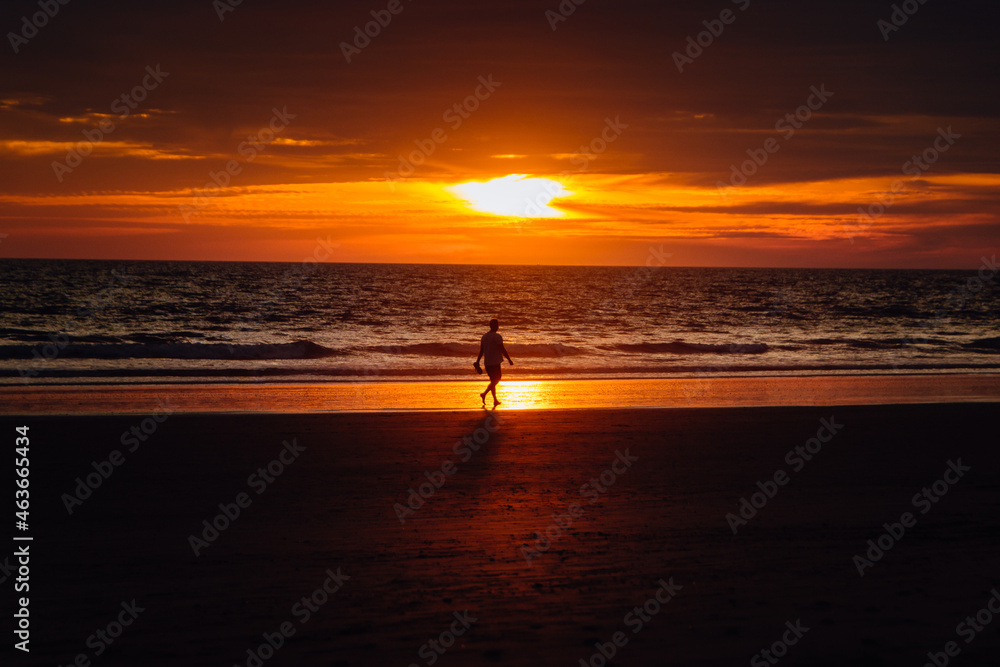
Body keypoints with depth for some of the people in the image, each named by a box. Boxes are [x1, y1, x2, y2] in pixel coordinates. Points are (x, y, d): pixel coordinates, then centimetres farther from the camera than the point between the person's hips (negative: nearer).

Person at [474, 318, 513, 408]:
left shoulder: (484, 336, 10)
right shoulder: (497, 337, -12)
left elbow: (481, 351, 12)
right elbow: (503, 350, -14)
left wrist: (477, 362, 15)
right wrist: (509, 360, -5)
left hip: (487, 363, 7)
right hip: (495, 362, -7)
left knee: (494, 380, 15)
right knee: (495, 380, -1)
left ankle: (495, 400, 15)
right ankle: (484, 394, -18)